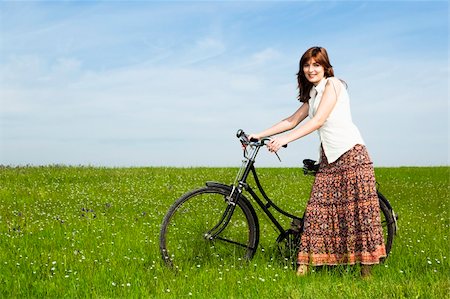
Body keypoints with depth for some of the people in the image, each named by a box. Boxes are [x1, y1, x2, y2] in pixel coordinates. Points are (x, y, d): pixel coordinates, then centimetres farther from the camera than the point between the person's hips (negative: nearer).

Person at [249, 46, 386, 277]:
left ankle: (366, 267, 0)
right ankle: (305, 263, 3)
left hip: (351, 152, -8)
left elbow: (318, 121, -15)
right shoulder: (312, 95, 20)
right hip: (329, 158, 8)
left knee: (357, 209, -6)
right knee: (318, 209, 1)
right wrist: (259, 135, 16)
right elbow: (292, 120, 22)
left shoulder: (332, 84, -5)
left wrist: (284, 139, -22)